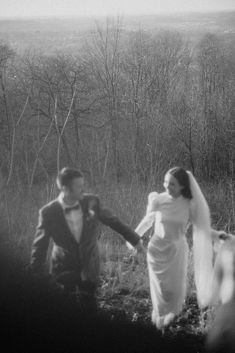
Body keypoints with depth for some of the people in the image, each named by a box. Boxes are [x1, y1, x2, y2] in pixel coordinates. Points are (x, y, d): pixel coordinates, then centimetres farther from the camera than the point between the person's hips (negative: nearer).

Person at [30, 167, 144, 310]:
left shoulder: (92, 202, -13)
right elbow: (40, 245, -9)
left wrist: (135, 240, 6)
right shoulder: (49, 212, -18)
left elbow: (113, 221, 1)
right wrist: (37, 274, -6)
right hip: (64, 271, -2)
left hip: (89, 270, 2)